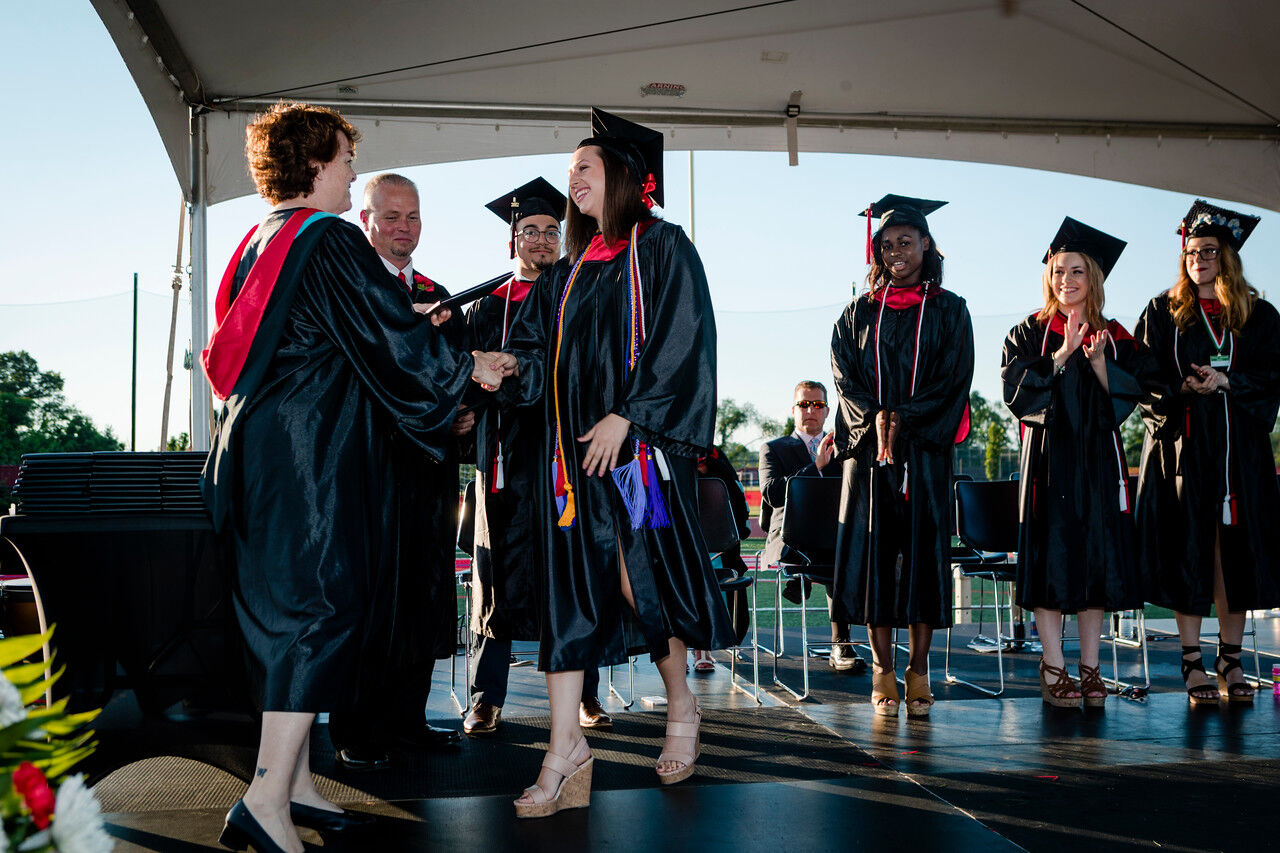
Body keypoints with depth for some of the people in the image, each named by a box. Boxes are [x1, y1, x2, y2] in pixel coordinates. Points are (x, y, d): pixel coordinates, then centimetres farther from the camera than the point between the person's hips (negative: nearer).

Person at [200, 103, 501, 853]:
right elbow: (389, 335, -14)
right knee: (319, 610, -7)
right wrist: (470, 368, 1)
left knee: (291, 613, 12)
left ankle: (293, 782, 19)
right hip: (313, 452, -9)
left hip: (262, 445, 9)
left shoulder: (259, 243, 16)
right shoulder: (330, 241, -11)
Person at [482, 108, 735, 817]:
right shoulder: (569, 272, 19)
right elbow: (542, 349, 14)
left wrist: (624, 417, -17)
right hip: (572, 447, 6)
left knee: (642, 579, -2)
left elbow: (678, 342, -10)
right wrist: (512, 364, -9)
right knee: (571, 585, 0)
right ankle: (565, 748, 1)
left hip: (640, 442, -6)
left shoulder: (661, 247, 1)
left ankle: (681, 706, 23)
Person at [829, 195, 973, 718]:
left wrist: (902, 420, -13)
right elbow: (845, 378, 4)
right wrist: (875, 420, -13)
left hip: (925, 449, -1)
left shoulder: (948, 311, 8)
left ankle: (919, 670, 6)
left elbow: (954, 380, -2)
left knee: (922, 551, -2)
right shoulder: (860, 313, 12)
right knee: (874, 554, -2)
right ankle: (883, 672, 3)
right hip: (867, 446, 1)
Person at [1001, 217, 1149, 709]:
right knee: (1049, 556, -5)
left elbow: (1128, 396, 2)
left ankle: (1090, 667, 10)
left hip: (1098, 456, 2)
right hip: (1048, 456, -2)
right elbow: (1017, 392, -9)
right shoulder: (1029, 334, 4)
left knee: (1096, 554, 2)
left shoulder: (1115, 337, 10)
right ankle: (1053, 668, 1)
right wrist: (1063, 353, -16)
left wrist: (1098, 360, -13)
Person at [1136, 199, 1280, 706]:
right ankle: (1192, 663, 2)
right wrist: (1183, 391, -16)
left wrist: (1225, 382, -13)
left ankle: (1230, 660, 10)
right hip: (1184, 449, -1)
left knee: (1236, 550, 1)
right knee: (1189, 550, -3)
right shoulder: (1163, 313, 9)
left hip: (1239, 450, 1)